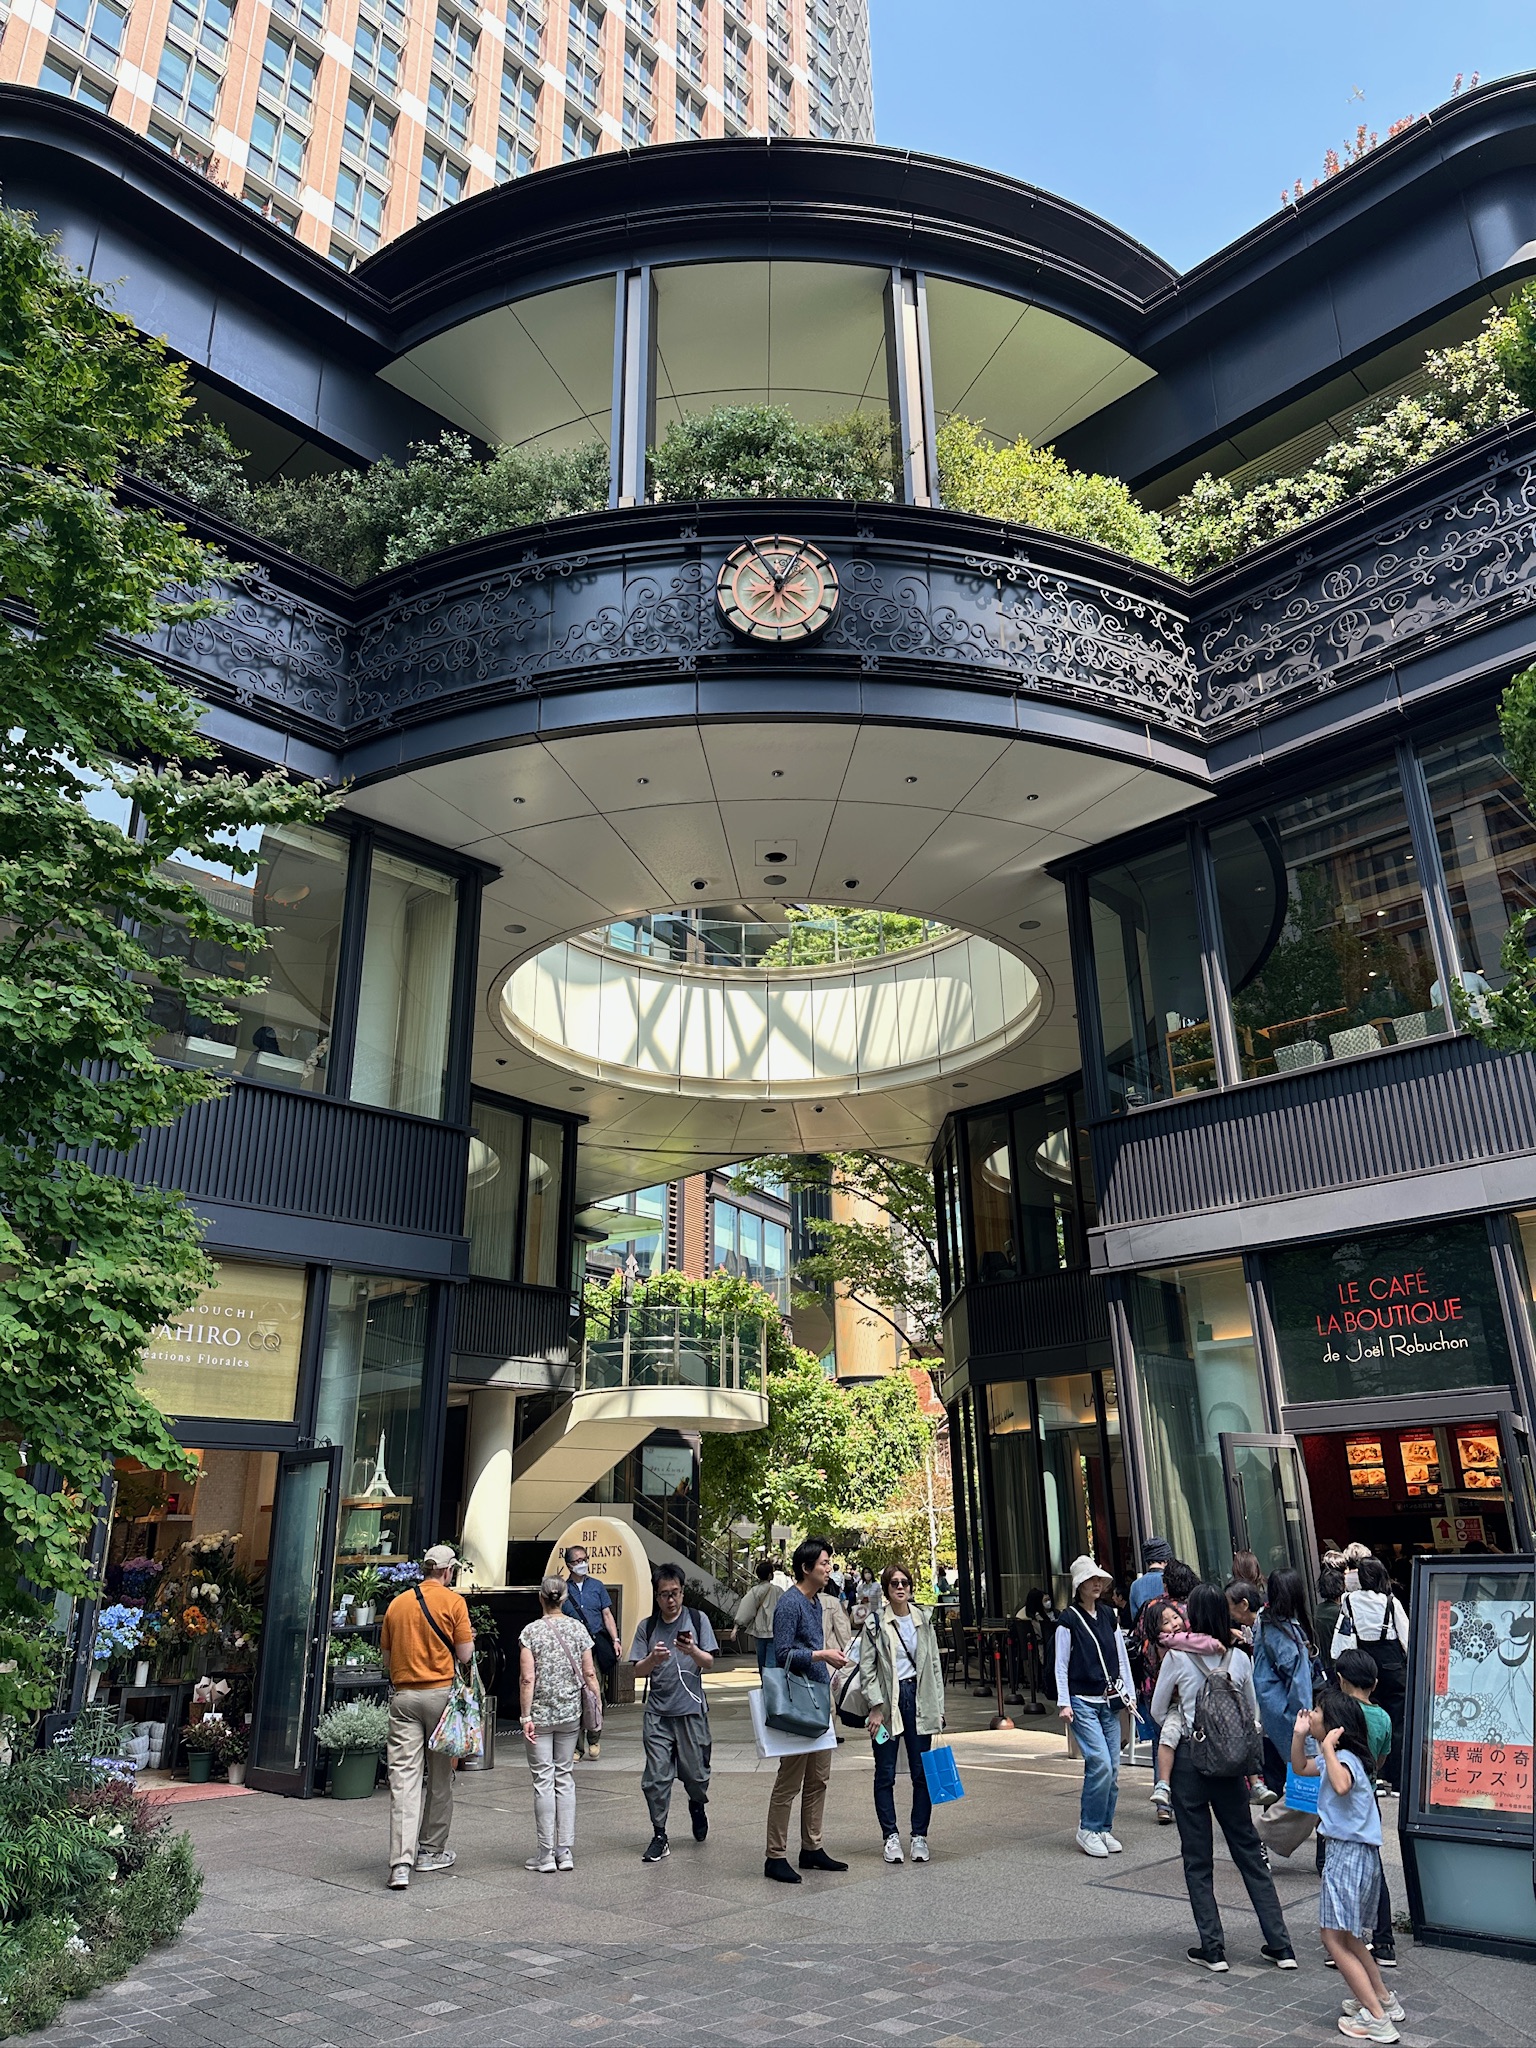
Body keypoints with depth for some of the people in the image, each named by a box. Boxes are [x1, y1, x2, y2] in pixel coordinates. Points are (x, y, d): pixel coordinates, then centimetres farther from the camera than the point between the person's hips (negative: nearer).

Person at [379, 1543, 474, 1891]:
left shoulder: (397, 1603, 7)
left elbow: (386, 1657, 13)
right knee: (440, 1776, 12)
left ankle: (401, 1862, -10)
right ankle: (431, 1851, 22)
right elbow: (465, 1654, -6)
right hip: (440, 1693, -3)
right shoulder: (453, 1601, -5)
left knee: (404, 1776, -1)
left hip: (402, 1695, 3)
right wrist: (469, 1639, 14)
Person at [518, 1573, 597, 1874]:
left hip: (540, 1714, -3)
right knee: (564, 1778, 11)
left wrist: (526, 1716, -9)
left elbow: (528, 1679, -13)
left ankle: (547, 1854, 7)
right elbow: (589, 1674, 1)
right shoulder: (578, 1628, 0)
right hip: (570, 1713, 3)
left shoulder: (531, 1631, -8)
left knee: (544, 1781, 3)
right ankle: (565, 1851, 12)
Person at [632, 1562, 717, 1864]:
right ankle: (659, 1837, 12)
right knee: (656, 1777, -2)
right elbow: (638, 1671, 2)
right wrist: (653, 1659, -20)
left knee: (696, 1774, 6)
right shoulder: (647, 1627, 4)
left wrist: (692, 1651, -23)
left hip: (691, 1710, -1)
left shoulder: (697, 1620, 1)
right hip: (657, 1713, 1)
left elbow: (709, 1663, -2)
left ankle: (697, 1806, 38)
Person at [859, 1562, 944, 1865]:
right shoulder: (874, 1624, -3)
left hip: (919, 1698, 2)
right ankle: (891, 1836, 15)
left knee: (922, 1772, 4)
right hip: (887, 1701, -2)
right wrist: (875, 1707, -11)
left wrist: (938, 1707, 6)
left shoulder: (924, 1620, 6)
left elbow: (934, 1665, 10)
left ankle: (919, 1835, 17)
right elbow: (866, 1669, -4)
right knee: (885, 1774, 4)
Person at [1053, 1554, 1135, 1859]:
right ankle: (1088, 1829, 0)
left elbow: (1122, 1657, 16)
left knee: (1112, 1769, 4)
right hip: (1082, 1702, -6)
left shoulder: (1109, 1616, 10)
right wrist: (1063, 1703, -9)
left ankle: (1103, 1829, 17)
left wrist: (1129, 1693, 12)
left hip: (1109, 1701, 6)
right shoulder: (1069, 1619, -6)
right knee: (1100, 1763, -14)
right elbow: (1061, 1665, -5)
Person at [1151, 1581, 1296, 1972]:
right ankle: (1279, 1946, 16)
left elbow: (1158, 1711, 1)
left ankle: (1212, 1948, 12)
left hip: (1189, 1759, -3)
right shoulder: (1240, 1658, -1)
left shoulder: (1178, 1657, -10)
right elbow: (1253, 1715, 11)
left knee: (1197, 1858, 8)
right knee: (1249, 1850, 14)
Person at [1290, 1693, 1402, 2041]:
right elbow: (1301, 1769, 24)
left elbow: (1341, 1786, -43)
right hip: (1344, 1851, 10)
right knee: (1348, 1936, 23)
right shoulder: (1333, 1758, 10)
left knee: (1334, 1938, -6)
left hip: (1349, 1853, -10)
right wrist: (1299, 1735, 10)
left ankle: (1377, 2019, -3)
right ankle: (1383, 1999, 34)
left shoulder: (1344, 1758, -20)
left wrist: (1327, 1747, -35)